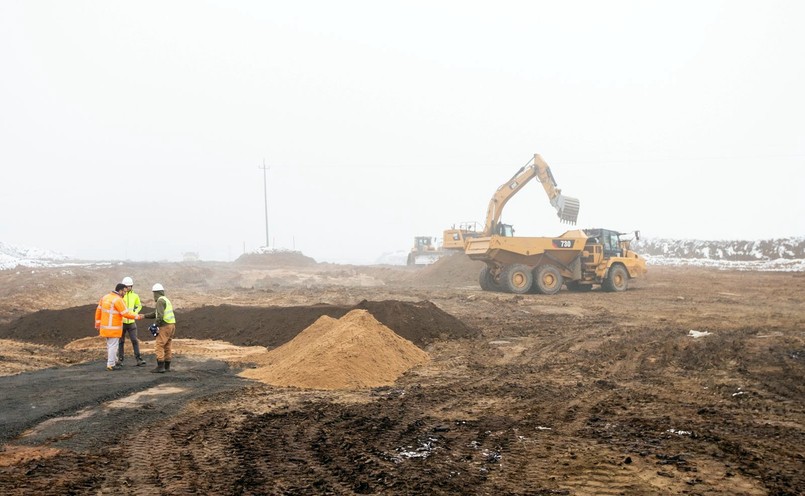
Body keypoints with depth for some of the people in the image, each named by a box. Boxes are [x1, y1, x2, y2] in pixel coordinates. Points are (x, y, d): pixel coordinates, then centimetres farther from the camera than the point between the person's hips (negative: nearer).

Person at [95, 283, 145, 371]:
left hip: (105, 326, 8)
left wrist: (97, 324, 19)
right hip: (113, 328, -8)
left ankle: (113, 361, 29)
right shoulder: (118, 300, -17)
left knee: (110, 345, 19)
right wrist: (137, 316, -7)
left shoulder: (105, 297, 8)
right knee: (113, 346, 0)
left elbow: (98, 310, 12)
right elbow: (126, 314, -18)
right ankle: (111, 365, 6)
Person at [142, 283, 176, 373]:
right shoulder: (166, 300, 20)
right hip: (171, 325, 9)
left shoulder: (160, 301, -11)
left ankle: (160, 367, -11)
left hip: (165, 326, -9)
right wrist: (144, 316, 27)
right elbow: (155, 313, 27)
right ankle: (167, 367, 15)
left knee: (158, 346, -7)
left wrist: (156, 326, -14)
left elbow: (160, 315, -23)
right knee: (166, 346, 13)